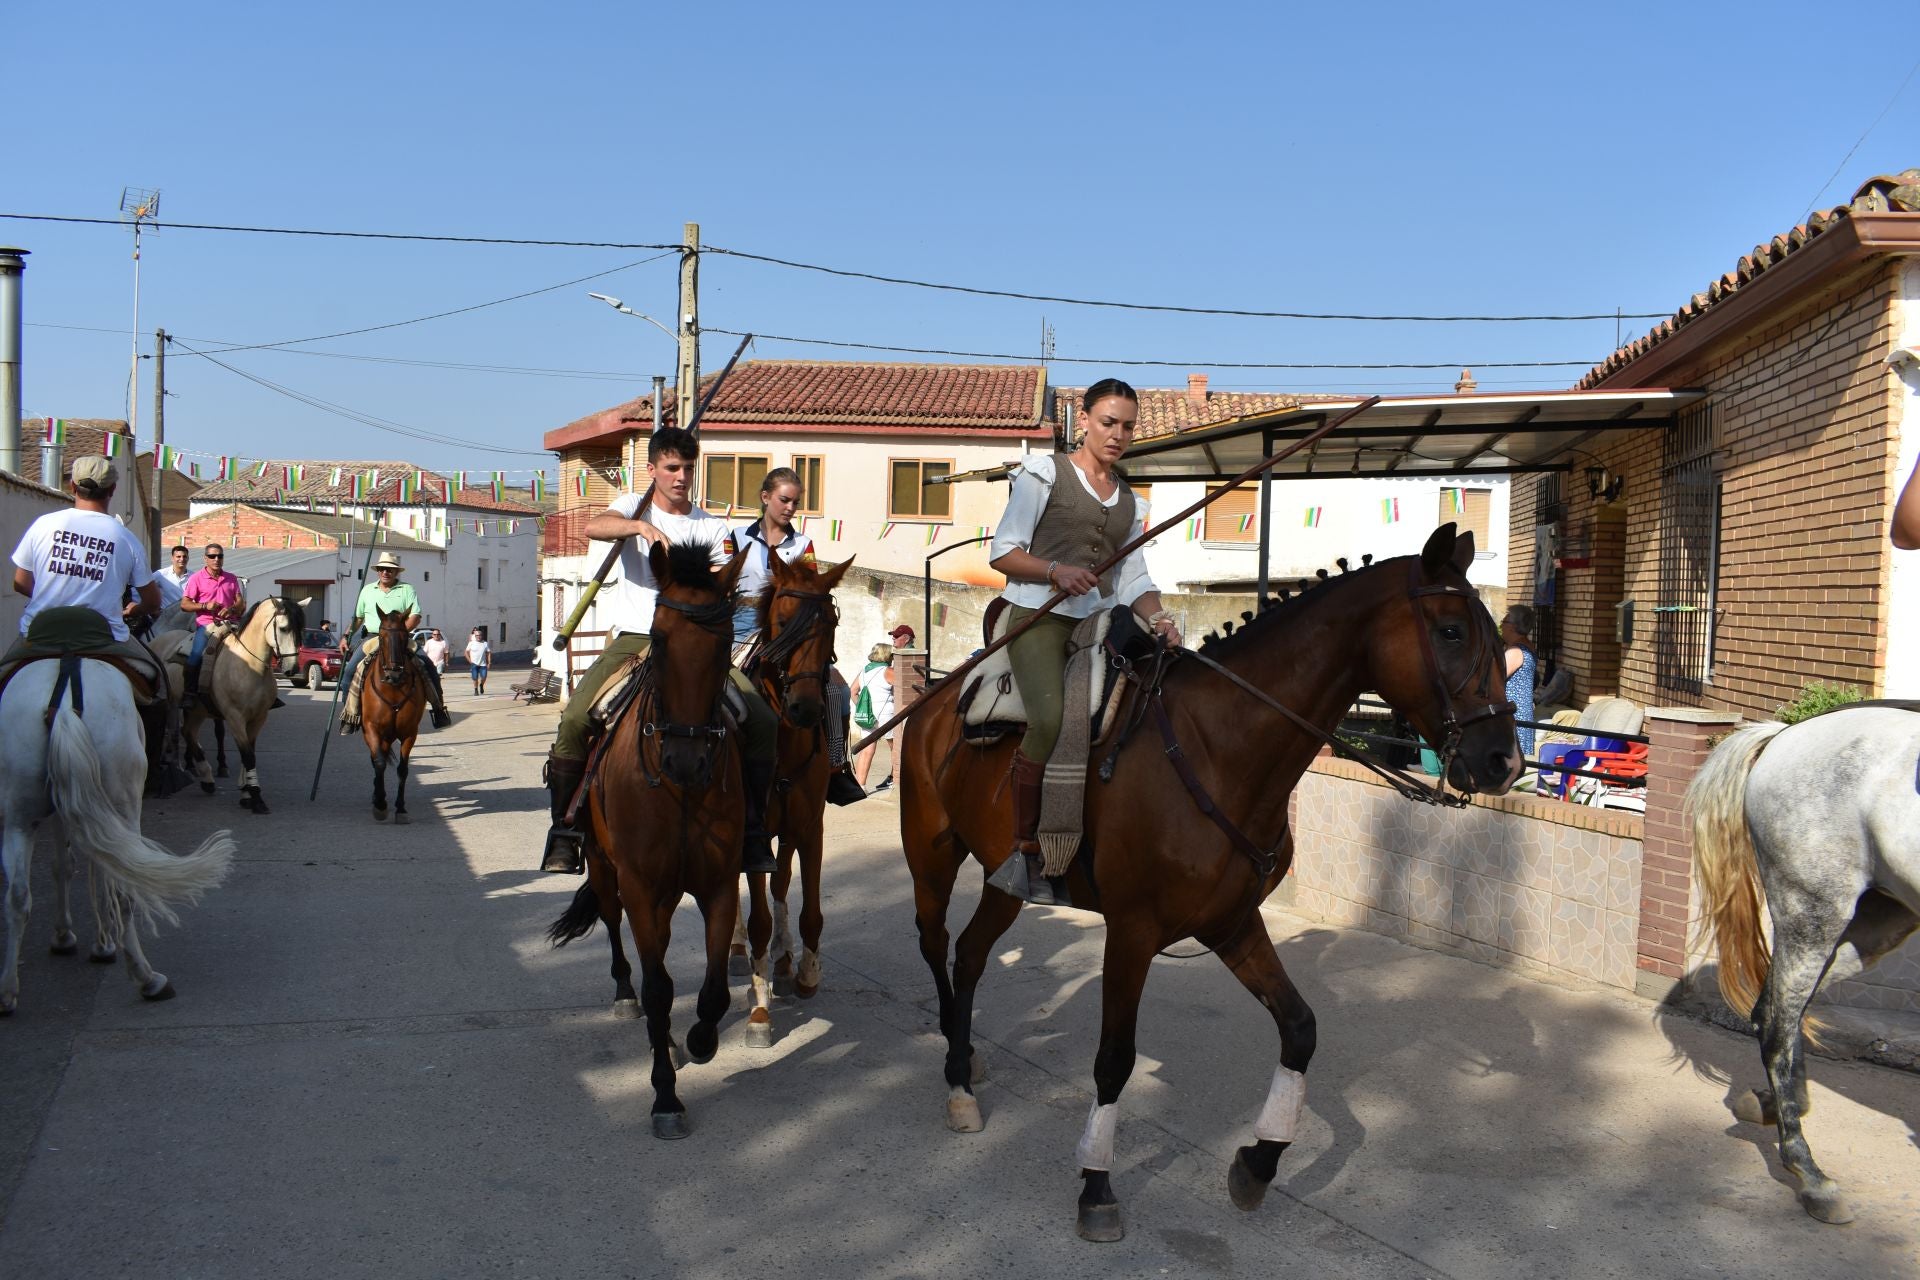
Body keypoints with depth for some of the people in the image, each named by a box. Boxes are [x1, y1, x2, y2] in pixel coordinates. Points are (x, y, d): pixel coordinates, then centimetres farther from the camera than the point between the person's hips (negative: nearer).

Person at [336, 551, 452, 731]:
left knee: (428, 665, -19)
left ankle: (439, 707, -10)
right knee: (350, 670, -18)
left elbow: (415, 616, -6)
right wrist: (346, 638, 8)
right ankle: (350, 713, -7)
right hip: (370, 638, 2)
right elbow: (357, 618, 21)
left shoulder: (407, 589, 4)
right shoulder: (367, 590, 14)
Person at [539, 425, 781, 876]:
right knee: (575, 719, -24)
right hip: (634, 638, -1)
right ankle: (564, 830, -10)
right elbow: (593, 527, -14)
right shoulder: (634, 507, 9)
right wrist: (641, 526, -32)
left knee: (763, 721, -17)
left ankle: (753, 831, -7)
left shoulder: (712, 527, 13)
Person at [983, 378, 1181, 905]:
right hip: (1038, 617, -6)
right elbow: (1003, 551, -1)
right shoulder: (1046, 473, 5)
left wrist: (1158, 617, -5)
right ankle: (1025, 851, -17)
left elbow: (1133, 578, 15)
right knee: (1051, 719, -29)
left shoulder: (1129, 500, 21)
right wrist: (1056, 571, -19)